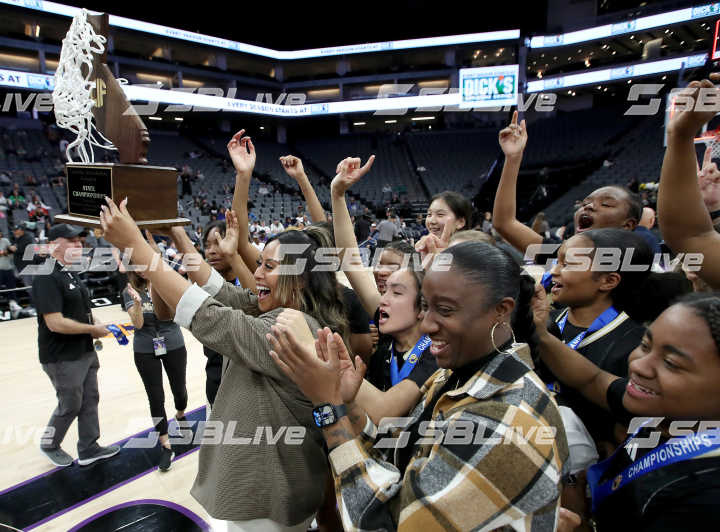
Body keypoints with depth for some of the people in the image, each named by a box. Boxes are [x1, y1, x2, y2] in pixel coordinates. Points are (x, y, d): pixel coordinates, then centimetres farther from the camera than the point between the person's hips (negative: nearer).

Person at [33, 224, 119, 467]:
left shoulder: (71, 274, 10)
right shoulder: (47, 277, -20)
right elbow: (55, 323, -27)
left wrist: (96, 326, 2)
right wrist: (92, 329, -17)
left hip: (85, 353, 9)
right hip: (62, 358, -9)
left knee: (90, 401, 14)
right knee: (70, 405, 7)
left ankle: (89, 449, 28)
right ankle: (49, 445, 33)